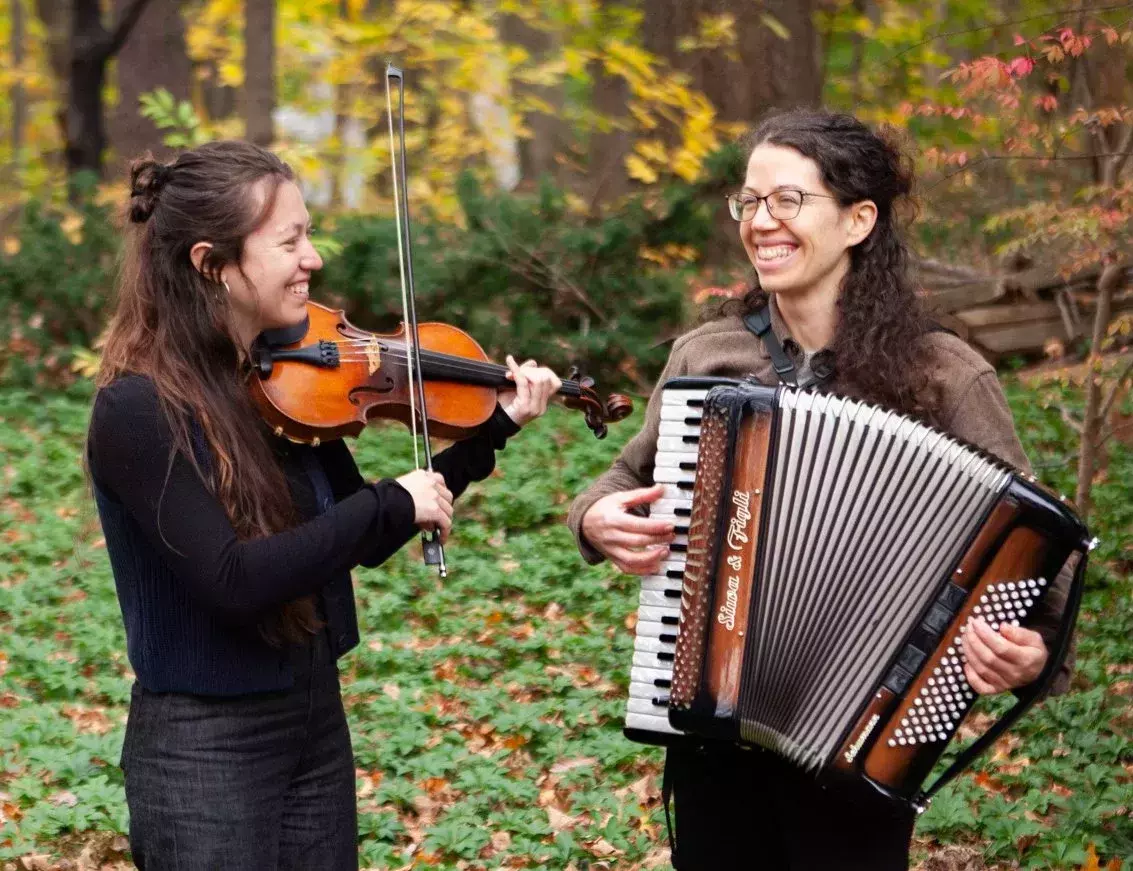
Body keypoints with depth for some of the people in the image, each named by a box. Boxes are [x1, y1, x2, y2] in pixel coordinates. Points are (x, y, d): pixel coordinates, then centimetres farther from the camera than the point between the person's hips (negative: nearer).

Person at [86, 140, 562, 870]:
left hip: (319, 730, 7)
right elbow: (232, 582, -28)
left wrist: (493, 431, 5)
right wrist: (389, 503, -22)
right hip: (206, 751, -7)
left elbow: (365, 543, 11)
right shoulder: (139, 411, -19)